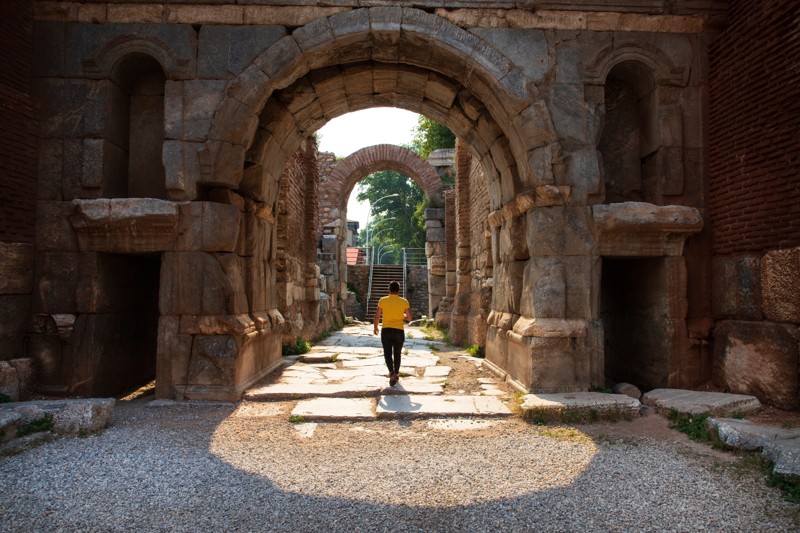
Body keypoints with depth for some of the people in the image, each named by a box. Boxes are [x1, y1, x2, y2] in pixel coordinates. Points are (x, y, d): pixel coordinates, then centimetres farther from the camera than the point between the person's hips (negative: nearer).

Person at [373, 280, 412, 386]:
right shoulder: (404, 301, -1)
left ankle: (392, 373, -20)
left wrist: (375, 327, 15)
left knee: (387, 353, 2)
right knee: (397, 354, 17)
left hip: (386, 331, -1)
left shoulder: (382, 300, -1)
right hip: (399, 331, 1)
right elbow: (409, 318, 1)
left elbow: (377, 316, 0)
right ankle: (396, 374, 29)